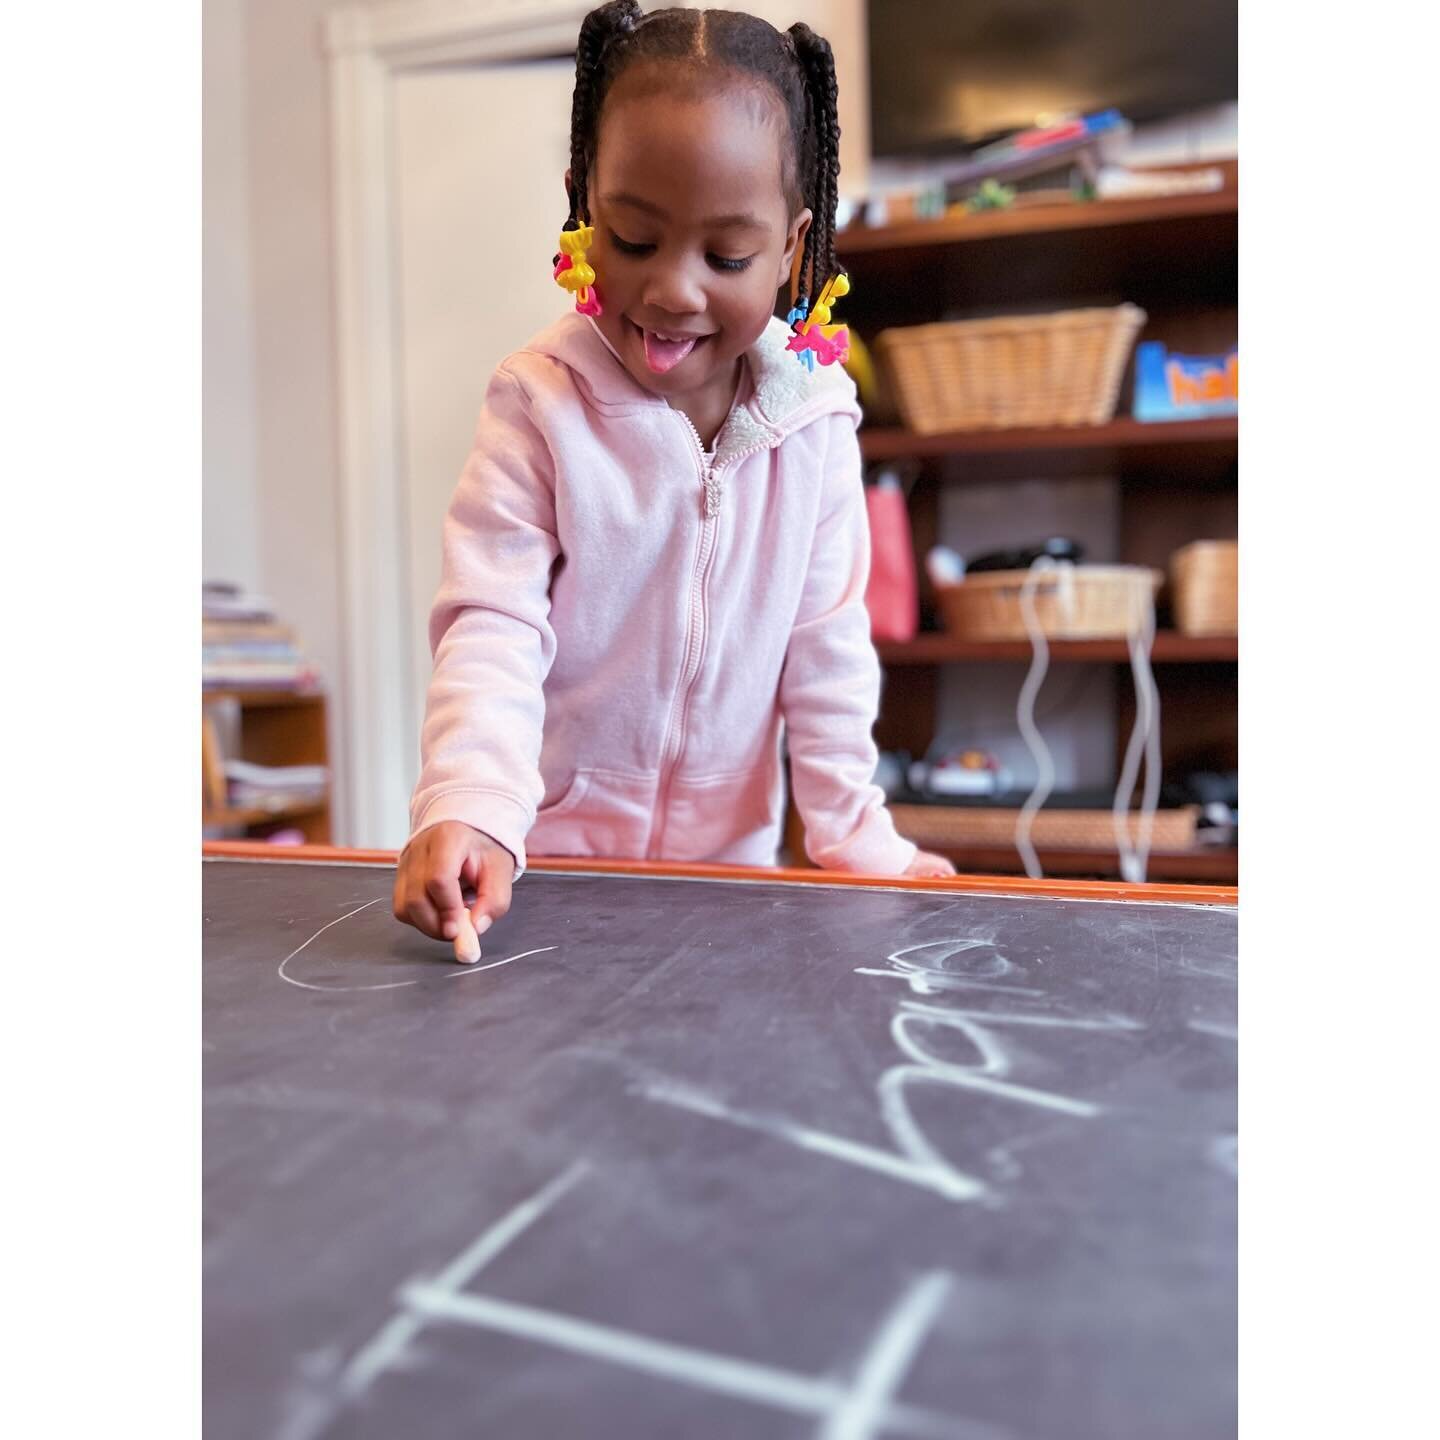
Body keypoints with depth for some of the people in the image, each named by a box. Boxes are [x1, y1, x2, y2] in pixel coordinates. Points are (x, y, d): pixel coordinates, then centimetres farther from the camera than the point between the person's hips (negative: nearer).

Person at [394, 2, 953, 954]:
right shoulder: (541, 404, -15)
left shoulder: (815, 420, -8)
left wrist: (859, 837, -3)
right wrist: (468, 810, -33)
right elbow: (493, 627, -18)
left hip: (733, 851, 2)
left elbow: (826, 649, -2)